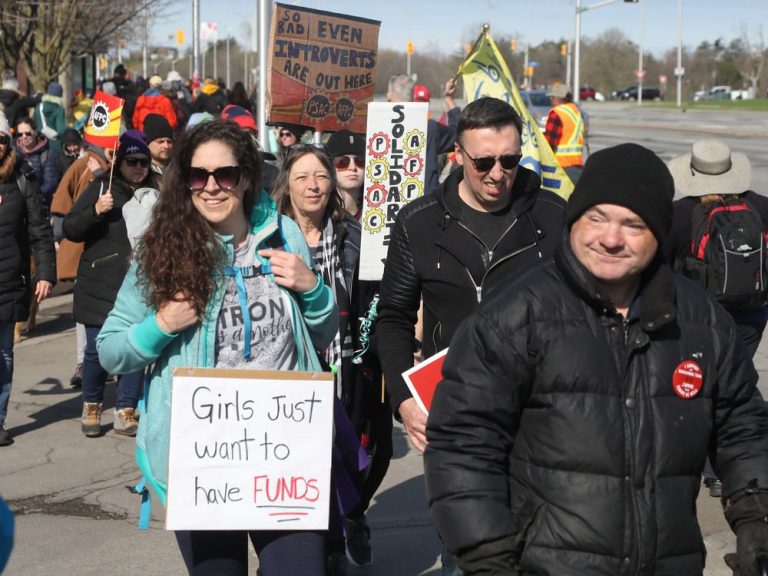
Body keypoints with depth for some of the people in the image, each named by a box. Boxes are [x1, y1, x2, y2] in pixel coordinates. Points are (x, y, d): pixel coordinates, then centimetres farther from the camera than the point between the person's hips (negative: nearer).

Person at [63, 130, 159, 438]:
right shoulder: (101, 188, 2)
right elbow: (69, 229, -2)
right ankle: (91, 407, 23)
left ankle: (125, 412, 13)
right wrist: (95, 211, -16)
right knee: (97, 349, 3)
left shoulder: (156, 192, 8)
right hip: (100, 285, -2)